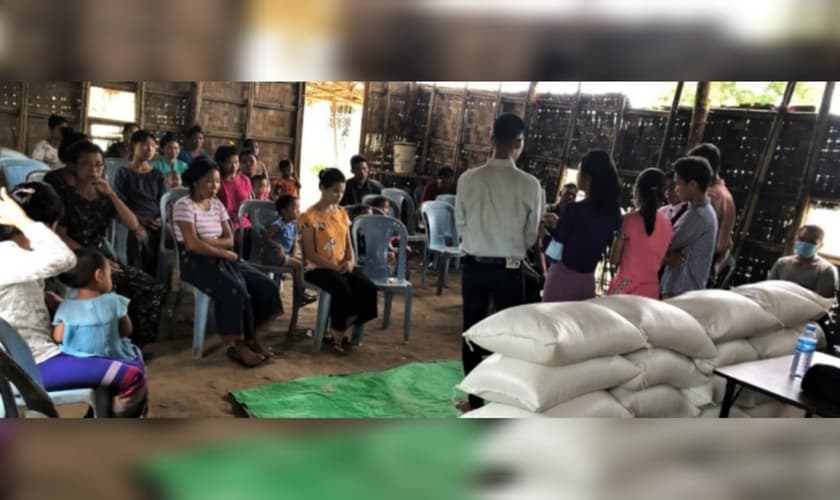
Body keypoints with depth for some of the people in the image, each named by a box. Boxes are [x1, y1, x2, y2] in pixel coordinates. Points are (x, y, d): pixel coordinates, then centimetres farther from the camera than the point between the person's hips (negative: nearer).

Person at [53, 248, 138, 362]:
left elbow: (58, 337, -9)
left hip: (76, 362, 2)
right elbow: (126, 331, -5)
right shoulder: (114, 301, -13)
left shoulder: (66, 307, -11)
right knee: (134, 351, 28)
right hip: (113, 358, -2)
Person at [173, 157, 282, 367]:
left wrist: (211, 242, -12)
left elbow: (229, 239, 7)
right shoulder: (183, 205, -10)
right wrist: (224, 252, -16)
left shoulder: (217, 204, 12)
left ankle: (249, 337, 1)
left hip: (221, 258, 7)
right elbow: (193, 244, -20)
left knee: (266, 286, -9)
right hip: (195, 261, -7)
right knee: (236, 290, -30)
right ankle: (240, 345, -15)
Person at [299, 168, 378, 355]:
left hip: (343, 266, 6)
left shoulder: (342, 213, 12)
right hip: (318, 268, -6)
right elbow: (310, 254, -12)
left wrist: (351, 261, -7)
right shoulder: (309, 217, -8)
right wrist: (334, 267, -19)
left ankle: (340, 328, -2)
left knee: (368, 289, -19)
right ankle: (338, 334, -11)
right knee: (343, 289, -34)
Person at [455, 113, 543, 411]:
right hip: (509, 270, -1)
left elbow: (460, 226, 3)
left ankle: (474, 401, 24)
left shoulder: (468, 179, -7)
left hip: (474, 266, 2)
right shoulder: (530, 185, -10)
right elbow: (531, 236, 0)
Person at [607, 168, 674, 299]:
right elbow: (663, 259, 10)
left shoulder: (628, 220, -11)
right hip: (651, 290, 5)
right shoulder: (666, 223, 2)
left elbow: (614, 260, -5)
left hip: (625, 288, -4)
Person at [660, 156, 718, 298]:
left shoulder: (696, 215, -19)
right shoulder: (705, 211, 13)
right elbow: (678, 244, 10)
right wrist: (668, 257, -9)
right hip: (690, 289, 10)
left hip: (681, 292, -10)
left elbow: (667, 245, -16)